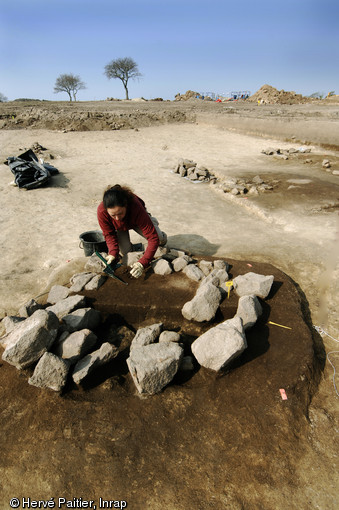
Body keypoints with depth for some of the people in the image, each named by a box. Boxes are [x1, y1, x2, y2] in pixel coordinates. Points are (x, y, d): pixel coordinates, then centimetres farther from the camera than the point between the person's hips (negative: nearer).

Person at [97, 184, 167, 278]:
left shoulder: (136, 208, -45)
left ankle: (152, 222, 18)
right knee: (126, 251, -17)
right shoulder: (101, 211, -39)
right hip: (119, 227, 1)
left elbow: (153, 238, -44)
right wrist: (113, 252, -36)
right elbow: (109, 234, -20)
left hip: (135, 219, -1)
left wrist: (142, 263, -52)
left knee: (161, 240, -16)